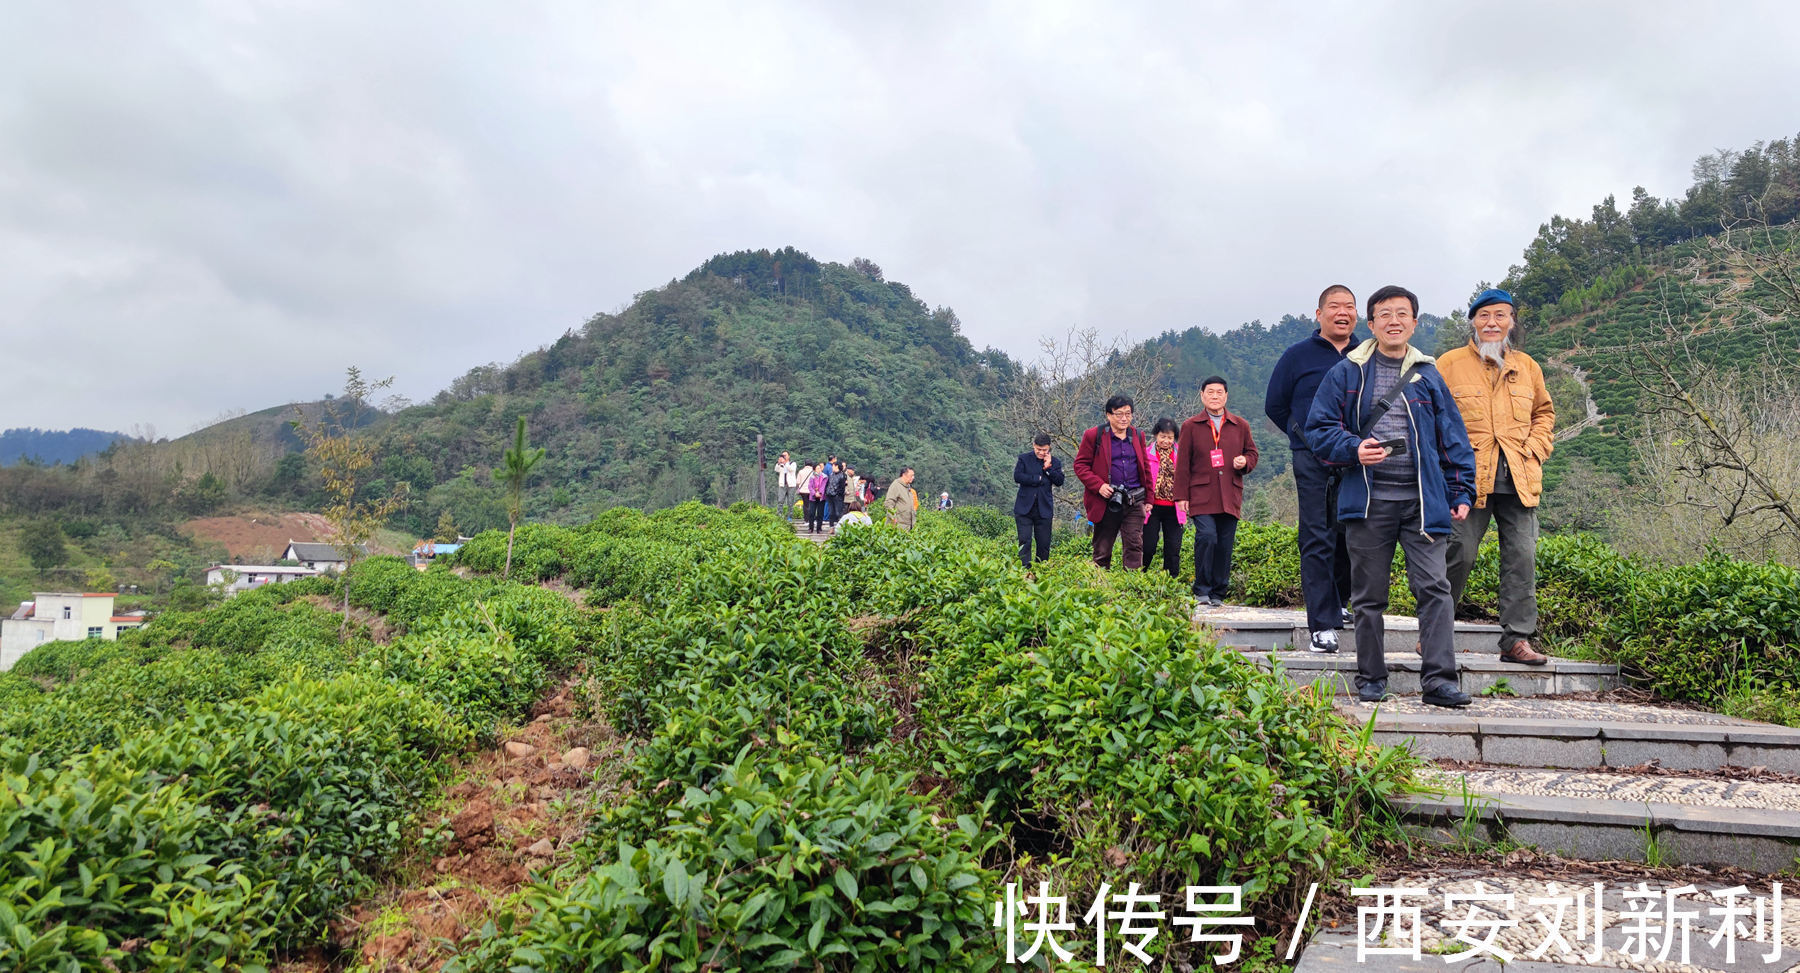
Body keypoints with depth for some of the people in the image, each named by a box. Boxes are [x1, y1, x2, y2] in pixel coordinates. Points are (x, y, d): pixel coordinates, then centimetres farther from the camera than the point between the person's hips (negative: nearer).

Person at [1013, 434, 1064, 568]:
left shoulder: (1055, 462, 9)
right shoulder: (1024, 458, 4)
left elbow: (1059, 481, -3)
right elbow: (1017, 477, -11)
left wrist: (1048, 468, -12)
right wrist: (1039, 479, -10)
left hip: (1044, 509, 2)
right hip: (1024, 508, -2)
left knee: (1044, 543, 4)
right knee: (1025, 540, -7)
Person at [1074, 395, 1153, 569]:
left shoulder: (1138, 436, 13)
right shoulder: (1093, 436, -1)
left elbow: (1145, 467, 20)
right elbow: (1080, 465, -1)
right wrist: (1098, 485, -15)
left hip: (1134, 501, 3)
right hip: (1107, 501, -3)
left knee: (1135, 545, -6)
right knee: (1102, 549, 5)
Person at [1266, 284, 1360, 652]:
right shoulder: (1298, 356, 4)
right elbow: (1274, 406, 10)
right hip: (1313, 463, -3)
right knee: (1317, 541, -6)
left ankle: (1337, 603, 30)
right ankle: (1322, 625, -6)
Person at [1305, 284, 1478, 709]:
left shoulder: (1428, 375, 12)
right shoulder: (1346, 374, 7)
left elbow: (1453, 438, 13)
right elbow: (1318, 429, 5)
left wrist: (1461, 493, 7)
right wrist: (1353, 449, -13)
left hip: (1422, 500, 1)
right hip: (1367, 500, -1)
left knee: (1434, 587, -8)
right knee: (1368, 595, 6)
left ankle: (1439, 678, -5)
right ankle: (1371, 678, 16)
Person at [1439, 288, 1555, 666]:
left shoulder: (1527, 367, 15)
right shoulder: (1450, 364, 3)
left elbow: (1544, 412, 25)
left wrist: (1534, 449, 9)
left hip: (1519, 479, 4)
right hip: (1468, 479, -4)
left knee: (1522, 558, 2)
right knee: (1459, 555, -4)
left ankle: (1516, 639, 10)